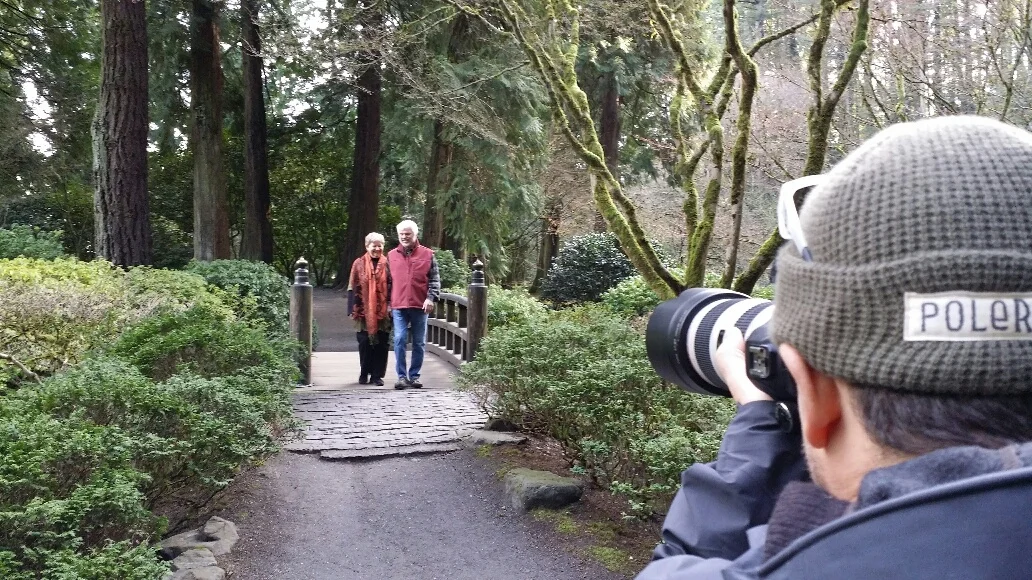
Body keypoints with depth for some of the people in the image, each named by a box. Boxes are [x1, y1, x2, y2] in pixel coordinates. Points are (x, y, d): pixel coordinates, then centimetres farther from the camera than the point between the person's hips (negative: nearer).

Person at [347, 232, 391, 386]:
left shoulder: (387, 264, 5)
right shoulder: (359, 264, 4)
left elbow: (393, 288, 6)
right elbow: (352, 288, 3)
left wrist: (391, 307, -2)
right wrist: (353, 309, -4)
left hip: (382, 312, 0)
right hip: (364, 312, 0)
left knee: (381, 344, 2)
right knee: (364, 343, 6)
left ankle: (377, 375, 11)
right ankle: (364, 374, 20)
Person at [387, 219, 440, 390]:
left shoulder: (427, 254, 4)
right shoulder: (392, 255, 10)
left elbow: (435, 279, 3)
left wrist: (431, 297, -10)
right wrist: (388, 302, 9)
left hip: (420, 306, 0)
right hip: (399, 305, 1)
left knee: (419, 343, 6)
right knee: (399, 340, -6)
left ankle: (414, 376, 16)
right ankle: (402, 376, 0)